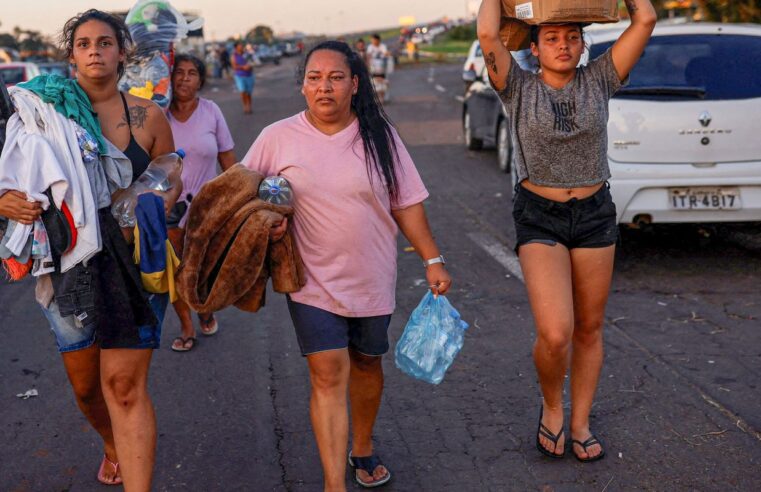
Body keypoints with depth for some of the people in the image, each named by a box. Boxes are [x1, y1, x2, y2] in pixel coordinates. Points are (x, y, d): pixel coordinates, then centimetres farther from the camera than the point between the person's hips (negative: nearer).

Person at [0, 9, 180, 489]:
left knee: (125, 384, -8)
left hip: (134, 260, -2)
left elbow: (173, 180, 8)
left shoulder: (148, 116, 0)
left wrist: (161, 203, -14)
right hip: (70, 263, 2)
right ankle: (113, 445, 47)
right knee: (86, 385, 14)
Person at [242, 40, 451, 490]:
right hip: (314, 282, -2)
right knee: (329, 376, -7)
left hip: (372, 279, 2)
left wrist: (433, 259, -3)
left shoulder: (378, 134, -2)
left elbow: (407, 204, 1)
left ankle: (363, 449, 41)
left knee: (366, 365, 18)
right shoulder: (278, 138, -5)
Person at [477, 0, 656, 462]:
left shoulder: (598, 81, 1)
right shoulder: (519, 89, -3)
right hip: (539, 218, -3)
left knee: (589, 329, 10)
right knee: (555, 334, -15)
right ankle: (551, 406, 15)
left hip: (595, 215, 3)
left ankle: (581, 424, 27)